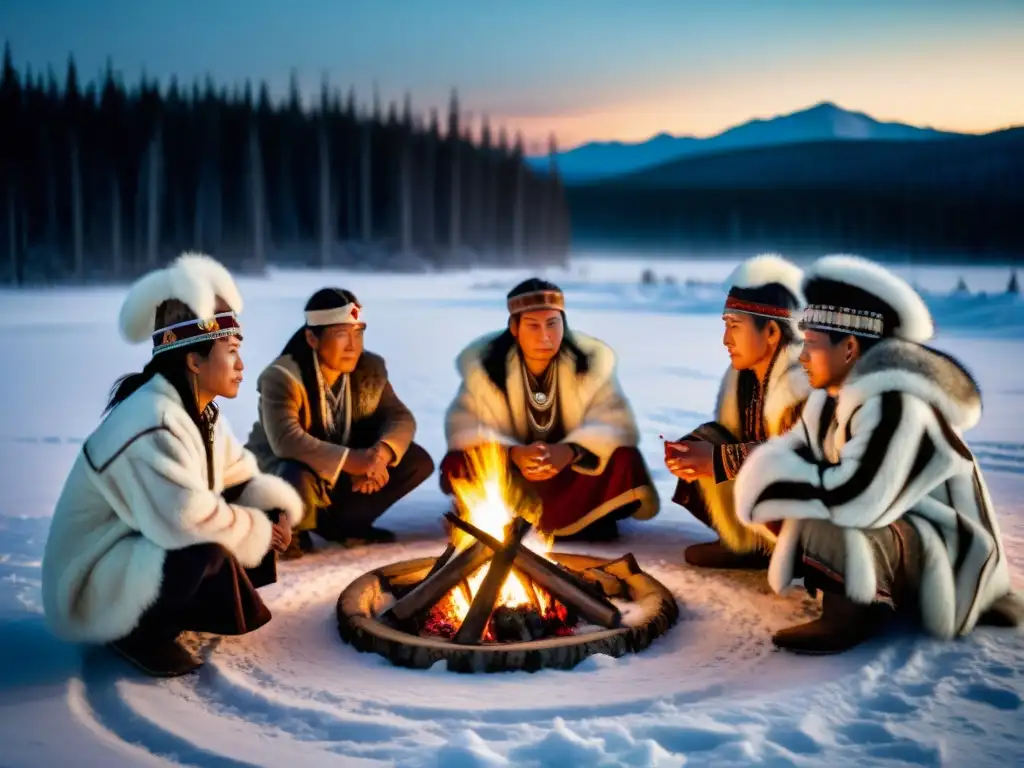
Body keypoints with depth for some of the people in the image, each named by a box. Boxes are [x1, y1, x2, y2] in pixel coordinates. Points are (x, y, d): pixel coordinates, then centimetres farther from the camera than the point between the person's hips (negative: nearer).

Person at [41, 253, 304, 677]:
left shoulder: (198, 411, 1)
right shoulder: (151, 425, -29)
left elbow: (239, 478, 10)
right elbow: (188, 523, -37)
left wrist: (277, 509, -10)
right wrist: (261, 531, -21)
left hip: (147, 555, 10)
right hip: (91, 585, -10)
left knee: (267, 512, 1)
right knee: (207, 553, -35)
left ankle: (172, 608, 6)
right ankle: (139, 631, -9)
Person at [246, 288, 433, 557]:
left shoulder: (370, 368, -5)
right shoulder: (282, 376, -24)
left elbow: (401, 418, -7)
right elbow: (287, 441, -37)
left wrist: (380, 453, -31)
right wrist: (353, 461, -43)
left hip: (344, 475, 6)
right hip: (283, 468, -6)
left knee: (418, 461, -10)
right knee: (299, 487, -42)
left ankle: (339, 523, 1)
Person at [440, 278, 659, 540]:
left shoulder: (593, 361, -14)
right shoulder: (482, 364, -15)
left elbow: (616, 424, -20)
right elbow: (463, 427, -19)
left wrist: (570, 451, -40)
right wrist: (512, 453, -38)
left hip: (573, 470, 0)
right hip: (510, 471, 1)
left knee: (625, 462, -26)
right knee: (456, 466, -27)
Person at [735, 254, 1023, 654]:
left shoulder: (895, 404, -25)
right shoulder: (833, 398, 4)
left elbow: (855, 501, -32)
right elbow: (793, 451, 5)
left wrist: (777, 481, -20)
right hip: (892, 529, 11)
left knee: (823, 528, -31)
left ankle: (855, 613, -8)